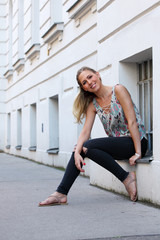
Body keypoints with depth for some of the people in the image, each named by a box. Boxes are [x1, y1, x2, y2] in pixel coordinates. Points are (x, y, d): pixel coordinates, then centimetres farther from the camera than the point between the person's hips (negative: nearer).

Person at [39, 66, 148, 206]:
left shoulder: (118, 90, -11)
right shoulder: (93, 104, 7)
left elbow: (132, 121, -16)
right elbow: (85, 132, -1)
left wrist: (138, 153, -21)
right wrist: (77, 152, -20)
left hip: (136, 142, -7)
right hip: (115, 143, 7)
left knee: (88, 146, -24)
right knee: (79, 149, -9)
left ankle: (127, 178, -18)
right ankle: (61, 194, -9)